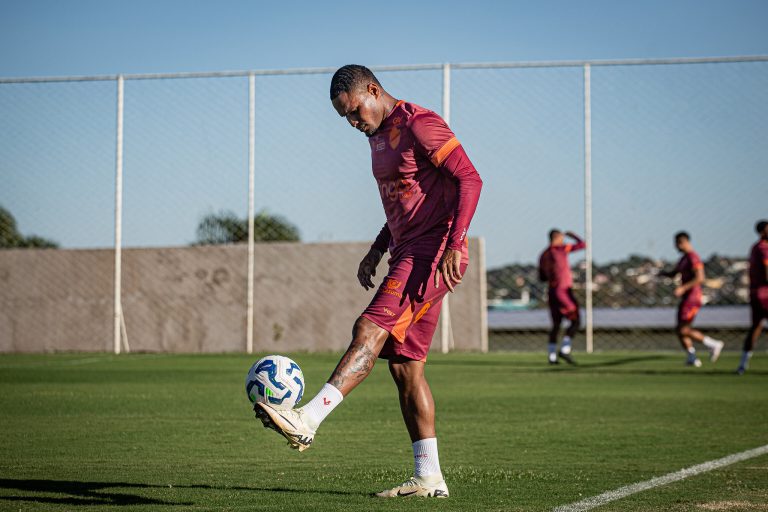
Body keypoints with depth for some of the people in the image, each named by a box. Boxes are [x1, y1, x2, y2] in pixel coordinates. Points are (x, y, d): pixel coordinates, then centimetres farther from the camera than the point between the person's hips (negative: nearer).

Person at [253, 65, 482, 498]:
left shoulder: (419, 125, -9)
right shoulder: (379, 136, 20)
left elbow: (470, 180, -17)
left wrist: (453, 244, -26)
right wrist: (378, 249, 19)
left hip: (434, 253, -10)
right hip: (407, 254, 10)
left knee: (370, 329, -23)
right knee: (405, 366, 4)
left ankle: (307, 421, -33)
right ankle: (428, 478, 6)